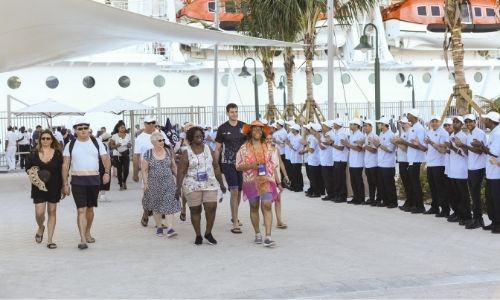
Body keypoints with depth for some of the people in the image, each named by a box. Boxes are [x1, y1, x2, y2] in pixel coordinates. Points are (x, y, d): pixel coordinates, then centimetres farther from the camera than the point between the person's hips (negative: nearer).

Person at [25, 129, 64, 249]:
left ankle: (50, 240, 11)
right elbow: (28, 168, 8)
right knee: (39, 212, -8)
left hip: (54, 187, 0)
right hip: (39, 187, 0)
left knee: (52, 212, 5)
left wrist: (63, 187, 1)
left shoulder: (57, 153, 0)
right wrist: (33, 175, -13)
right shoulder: (34, 153, 1)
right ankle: (41, 228, 28)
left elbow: (61, 171, 3)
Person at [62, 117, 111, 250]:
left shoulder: (96, 142, 5)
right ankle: (83, 239, -11)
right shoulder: (70, 145, 4)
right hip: (77, 181, -2)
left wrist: (106, 172, -16)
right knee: (81, 210, -9)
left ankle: (87, 233, 32)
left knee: (90, 208, 14)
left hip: (94, 180, 2)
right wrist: (65, 183, -1)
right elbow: (65, 165, 4)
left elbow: (106, 158, 2)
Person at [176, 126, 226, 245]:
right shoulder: (187, 153, -2)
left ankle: (208, 233, 8)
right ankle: (198, 235, 14)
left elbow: (216, 167, 13)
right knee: (195, 210, 2)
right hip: (192, 186, -2)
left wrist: (221, 183, 12)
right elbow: (181, 171, -5)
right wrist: (178, 188, -11)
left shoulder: (208, 149, 8)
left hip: (209, 184, 2)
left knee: (211, 207, -9)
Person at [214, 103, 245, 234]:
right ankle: (235, 224, -10)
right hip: (228, 163, -3)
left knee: (239, 191, 14)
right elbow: (217, 148, 4)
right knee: (234, 191, -11)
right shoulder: (222, 128, -2)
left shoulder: (244, 126, 4)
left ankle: (234, 216, 35)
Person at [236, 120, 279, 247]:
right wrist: (251, 166, -16)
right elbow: (238, 166, 1)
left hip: (267, 181, 0)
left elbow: (272, 165, 14)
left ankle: (268, 236, -16)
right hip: (251, 181, 0)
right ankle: (257, 234, 24)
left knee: (267, 206, -12)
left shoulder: (267, 147, 9)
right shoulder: (244, 148, 2)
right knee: (254, 207, 9)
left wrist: (277, 181, 10)